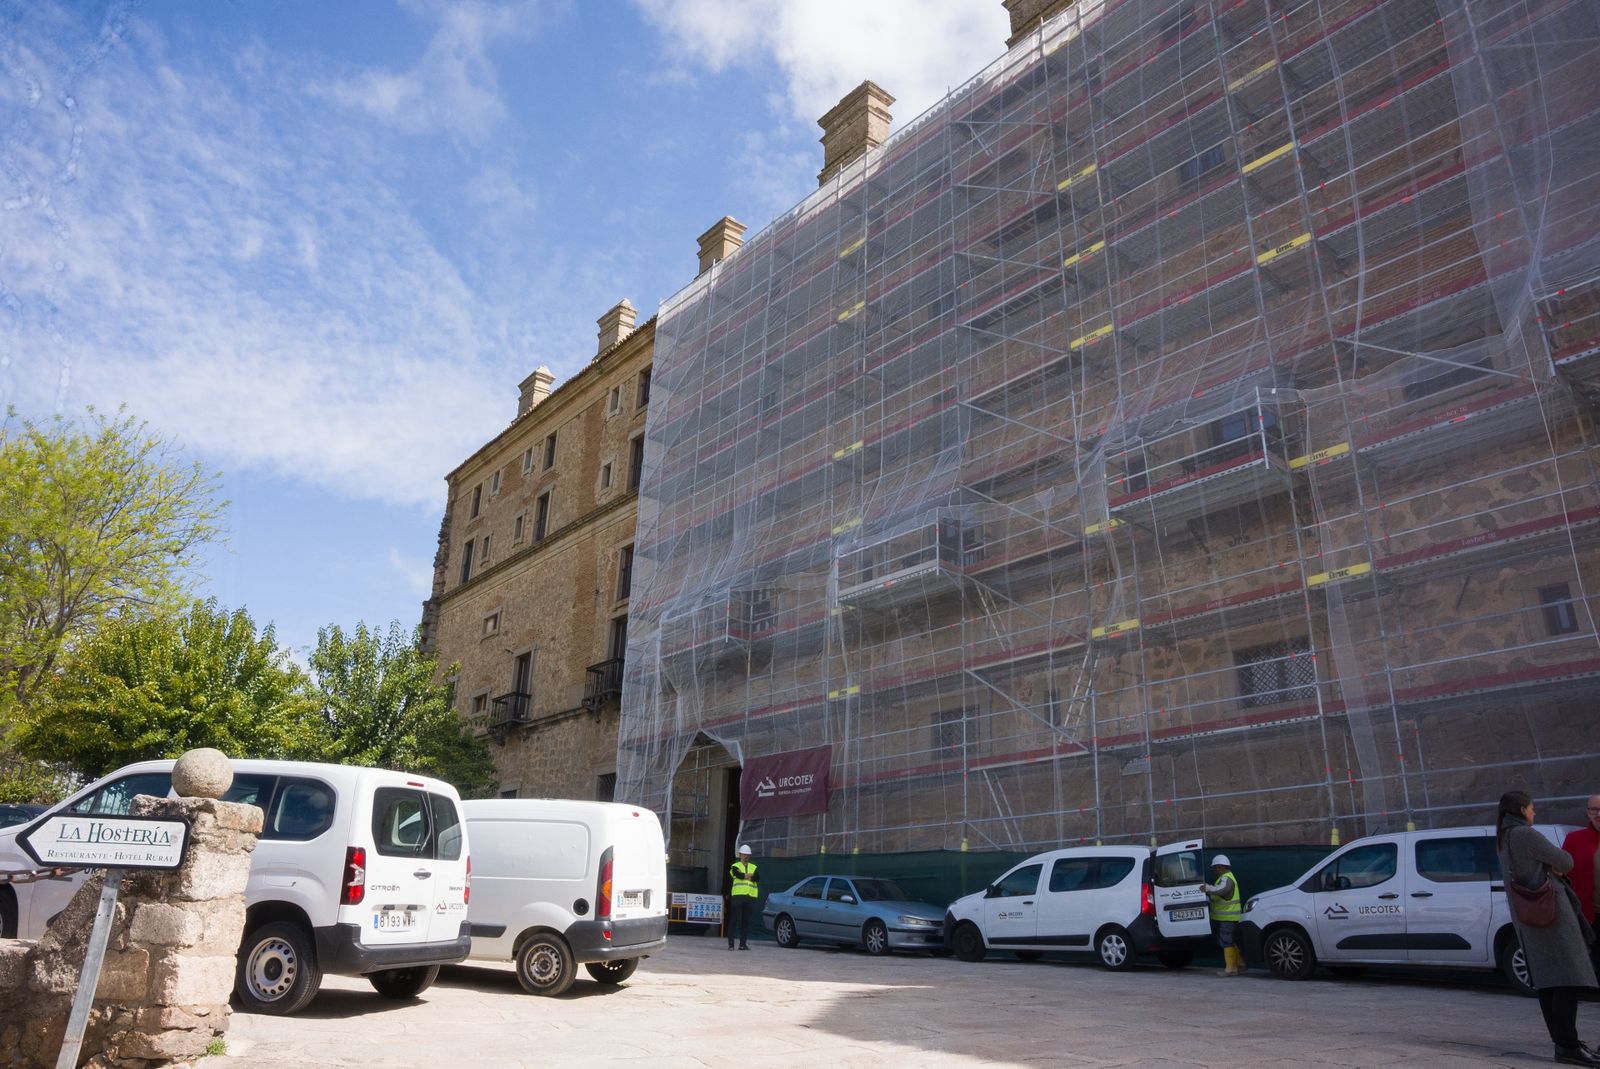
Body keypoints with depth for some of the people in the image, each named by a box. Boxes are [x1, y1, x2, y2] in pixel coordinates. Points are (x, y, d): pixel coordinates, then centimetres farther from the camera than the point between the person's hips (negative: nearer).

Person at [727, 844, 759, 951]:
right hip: (738, 896, -3)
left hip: (750, 897, 3)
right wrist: (751, 875, -3)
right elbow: (739, 875, -13)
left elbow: (756, 878, -2)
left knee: (746, 921, 5)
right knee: (734, 920, -4)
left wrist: (745, 876, -8)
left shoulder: (754, 867, 18)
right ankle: (730, 943, -1)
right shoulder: (735, 866, 8)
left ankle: (743, 943, 11)